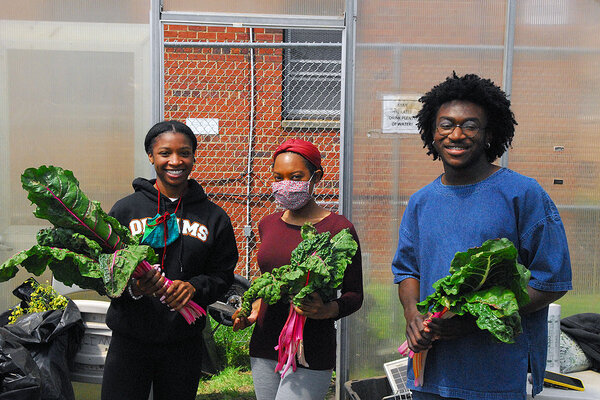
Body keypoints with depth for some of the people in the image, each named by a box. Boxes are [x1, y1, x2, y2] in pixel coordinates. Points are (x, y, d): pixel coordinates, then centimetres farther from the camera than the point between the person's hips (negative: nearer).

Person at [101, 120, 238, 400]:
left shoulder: (214, 217, 4)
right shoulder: (126, 209, 0)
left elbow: (223, 275, 6)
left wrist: (193, 287, -13)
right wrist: (132, 288, -19)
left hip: (185, 343, 1)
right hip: (130, 340, -1)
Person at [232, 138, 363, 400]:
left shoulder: (338, 229, -8)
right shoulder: (268, 225, 10)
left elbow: (354, 294, -4)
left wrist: (328, 311, -23)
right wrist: (254, 309, 7)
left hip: (310, 353, -6)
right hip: (264, 348, 6)